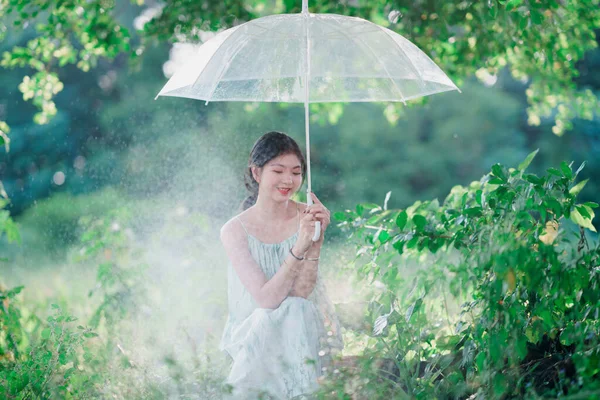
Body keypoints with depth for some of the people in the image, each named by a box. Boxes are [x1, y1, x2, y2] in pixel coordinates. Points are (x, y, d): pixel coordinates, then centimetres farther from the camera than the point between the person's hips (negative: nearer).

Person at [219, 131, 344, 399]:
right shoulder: (235, 231, -9)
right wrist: (298, 249, -31)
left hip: (304, 329, 1)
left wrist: (317, 241, -25)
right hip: (254, 334, -1)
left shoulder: (307, 218, -5)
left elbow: (300, 294, -12)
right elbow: (266, 299, -19)